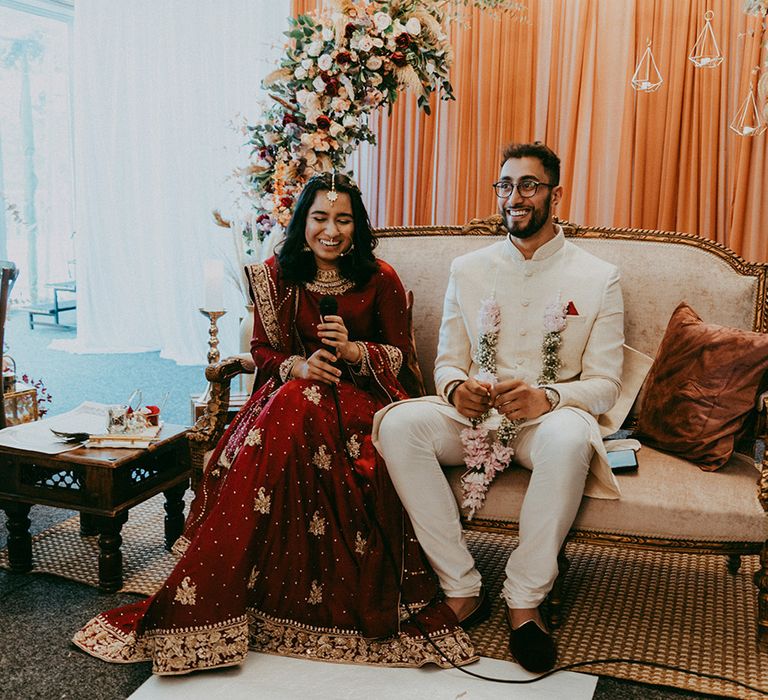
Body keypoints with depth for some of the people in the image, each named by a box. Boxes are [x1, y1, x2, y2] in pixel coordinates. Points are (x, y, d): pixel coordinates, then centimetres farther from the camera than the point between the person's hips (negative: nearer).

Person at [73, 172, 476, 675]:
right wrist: (297, 365, -12)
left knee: (296, 413, -36)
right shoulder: (277, 276, 8)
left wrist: (352, 350, -14)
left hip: (360, 393, -2)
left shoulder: (380, 280, 3)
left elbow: (398, 354, 6)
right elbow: (263, 350, 10)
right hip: (295, 386, 2)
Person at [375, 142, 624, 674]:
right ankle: (462, 588, -18)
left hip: (550, 417, -2)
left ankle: (525, 600, -19)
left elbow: (605, 384, -2)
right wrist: (457, 389, -15)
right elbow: (447, 362, 11)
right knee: (398, 423, -28)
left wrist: (546, 398, -23)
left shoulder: (598, 278, 3)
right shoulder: (469, 269, 11)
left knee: (569, 436, -39)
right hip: (473, 415, 3)